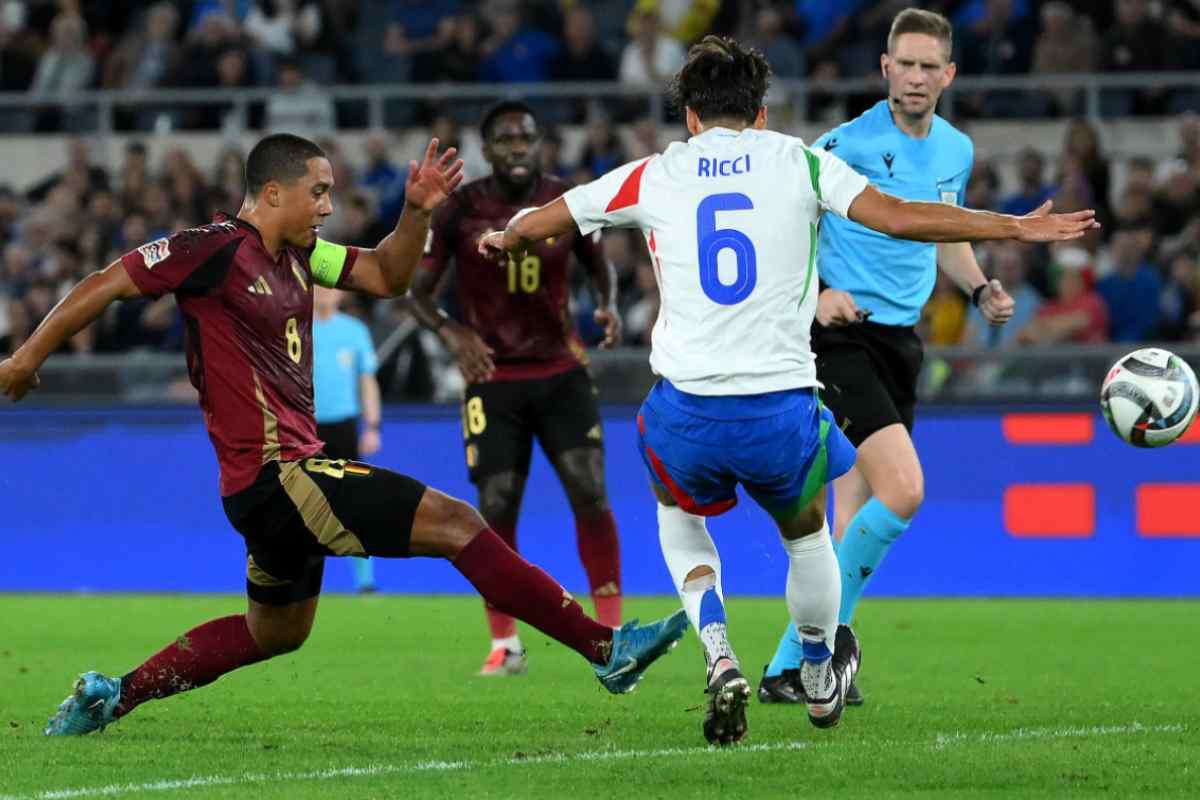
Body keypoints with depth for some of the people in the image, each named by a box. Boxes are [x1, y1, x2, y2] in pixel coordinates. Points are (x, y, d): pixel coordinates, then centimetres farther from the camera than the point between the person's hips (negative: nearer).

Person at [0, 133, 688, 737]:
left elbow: (386, 278, 19)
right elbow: (107, 285, -9)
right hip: (274, 477, -11)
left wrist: (417, 212, 1)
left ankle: (111, 697, 26)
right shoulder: (218, 248, -13)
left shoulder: (297, 255, 12)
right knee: (457, 523, -12)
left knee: (276, 633, 27)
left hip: (287, 476, 11)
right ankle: (607, 648, -12)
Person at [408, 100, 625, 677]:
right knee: (496, 509, -4)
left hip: (561, 373, 1)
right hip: (493, 379, -1)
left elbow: (600, 266, 15)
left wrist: (609, 305, -7)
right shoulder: (459, 211, -8)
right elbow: (417, 290, -2)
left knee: (590, 494, -10)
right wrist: (449, 331, -22)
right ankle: (505, 645, 10)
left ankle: (611, 630, 1)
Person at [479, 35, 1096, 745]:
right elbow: (900, 217, -2)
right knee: (806, 530, 28)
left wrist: (503, 240, 41)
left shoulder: (653, 176, 8)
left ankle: (720, 660, 9)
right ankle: (821, 681, 47)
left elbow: (537, 223, 17)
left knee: (679, 512, 31)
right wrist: (1020, 228, 7)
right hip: (781, 408, 0)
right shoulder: (799, 162, 5)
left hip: (686, 408, 0)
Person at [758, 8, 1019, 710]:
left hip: (901, 342, 7)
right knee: (903, 490, -20)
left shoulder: (957, 150, 11)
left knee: (856, 520, 6)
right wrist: (815, 294, -21)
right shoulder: (848, 144, -11)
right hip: (841, 335, -7)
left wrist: (980, 290, 10)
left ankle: (792, 666, 13)